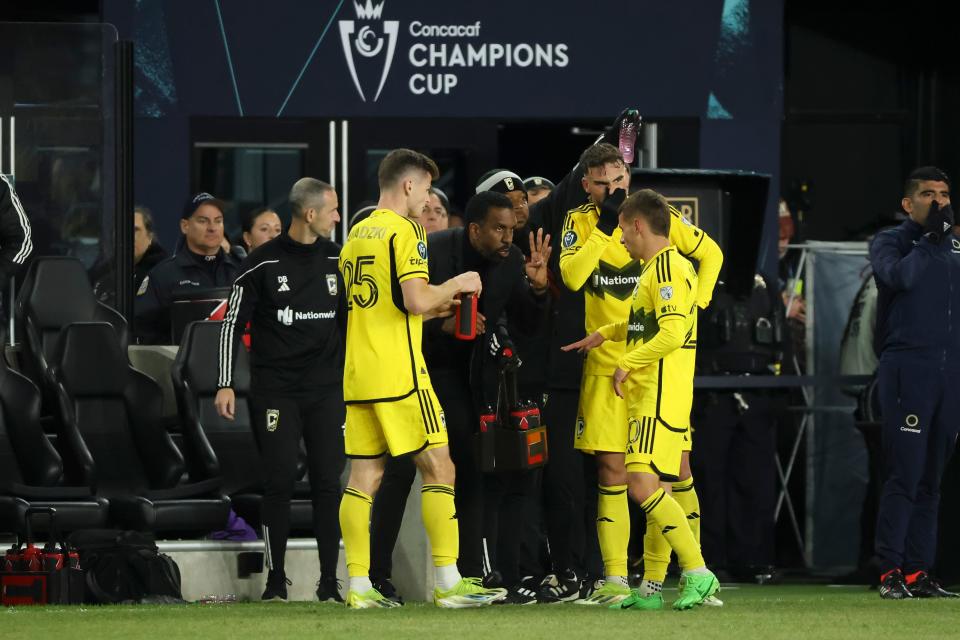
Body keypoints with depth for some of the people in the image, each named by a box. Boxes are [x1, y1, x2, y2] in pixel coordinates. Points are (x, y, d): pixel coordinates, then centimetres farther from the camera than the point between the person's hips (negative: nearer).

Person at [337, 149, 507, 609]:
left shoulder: (356, 234, 17)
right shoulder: (403, 230, -8)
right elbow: (415, 299, -19)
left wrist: (438, 309, 25)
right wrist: (455, 286, -1)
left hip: (358, 375, 8)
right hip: (398, 374, -8)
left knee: (363, 477, 6)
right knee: (438, 468, -3)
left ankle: (359, 587, 3)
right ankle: (448, 582, -7)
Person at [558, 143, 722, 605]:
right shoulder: (579, 222, 1)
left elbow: (711, 254, 12)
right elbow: (571, 276, -17)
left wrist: (695, 306, 1)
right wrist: (605, 225, -19)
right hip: (606, 364, 1)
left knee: (676, 470, -3)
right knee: (611, 471, -2)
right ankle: (615, 580, -1)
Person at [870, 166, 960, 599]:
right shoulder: (890, 242, 4)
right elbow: (900, 275, -18)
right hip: (907, 367, -5)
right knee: (904, 475, -10)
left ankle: (918, 572, 8)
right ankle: (891, 573, -8)